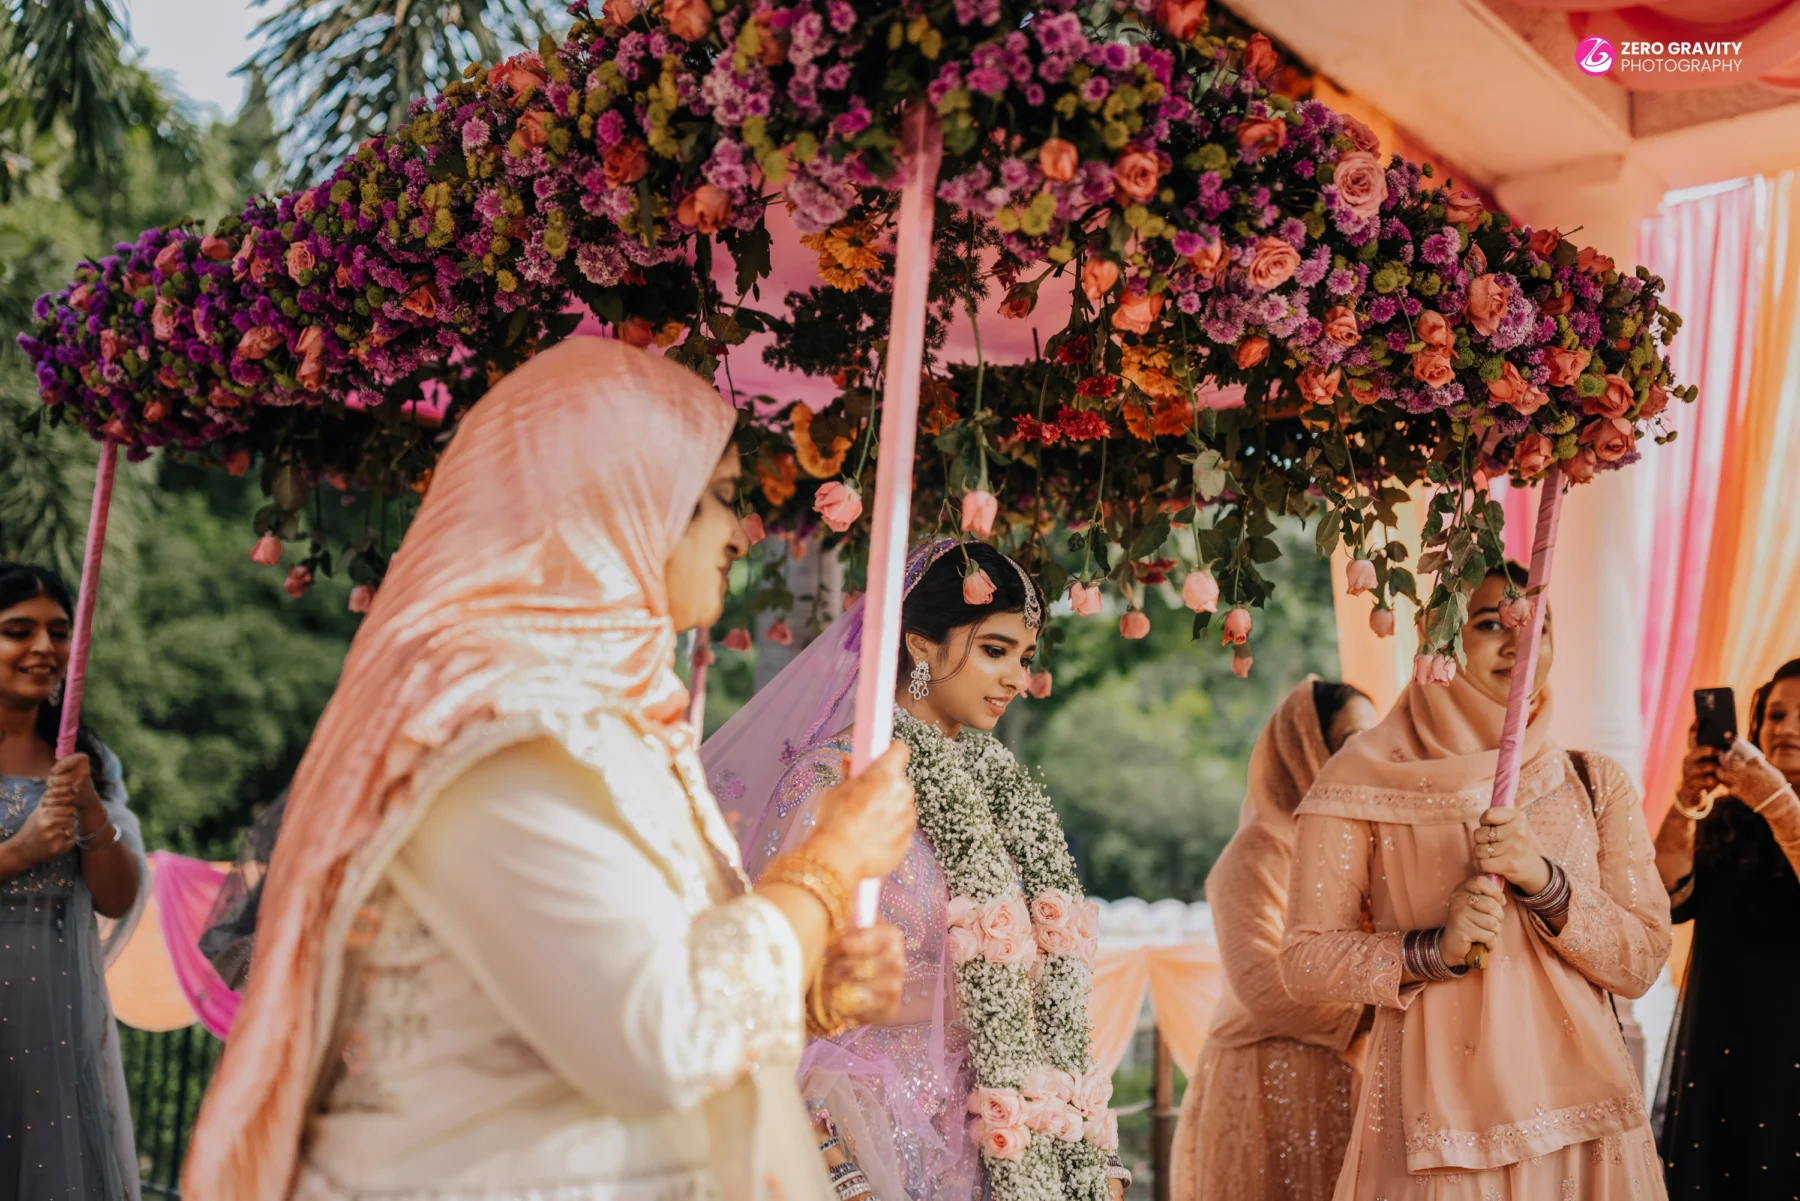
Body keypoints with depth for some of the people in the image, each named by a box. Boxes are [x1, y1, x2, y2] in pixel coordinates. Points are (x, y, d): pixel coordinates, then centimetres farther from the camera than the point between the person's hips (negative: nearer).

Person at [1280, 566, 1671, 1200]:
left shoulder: (1593, 783, 5)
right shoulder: (1365, 779, -4)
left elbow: (1642, 963, -1)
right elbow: (1305, 961, -6)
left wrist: (1541, 877, -17)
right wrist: (1434, 950, -21)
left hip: (1578, 1112, 3)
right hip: (1437, 1116, -3)